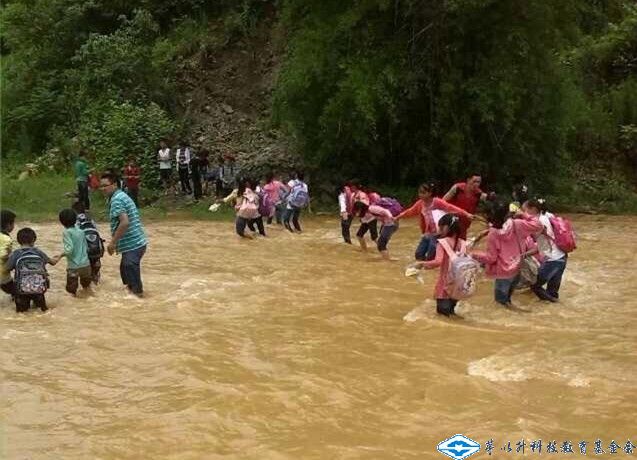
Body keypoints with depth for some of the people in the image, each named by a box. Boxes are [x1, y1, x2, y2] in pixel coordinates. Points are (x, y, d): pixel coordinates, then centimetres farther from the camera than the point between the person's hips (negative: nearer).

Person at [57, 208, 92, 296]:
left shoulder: (67, 232, -11)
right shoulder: (81, 231, 6)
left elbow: (69, 249, -21)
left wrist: (61, 255, -7)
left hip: (74, 266, -6)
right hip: (86, 265, 6)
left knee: (72, 289, 4)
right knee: (86, 286, 22)